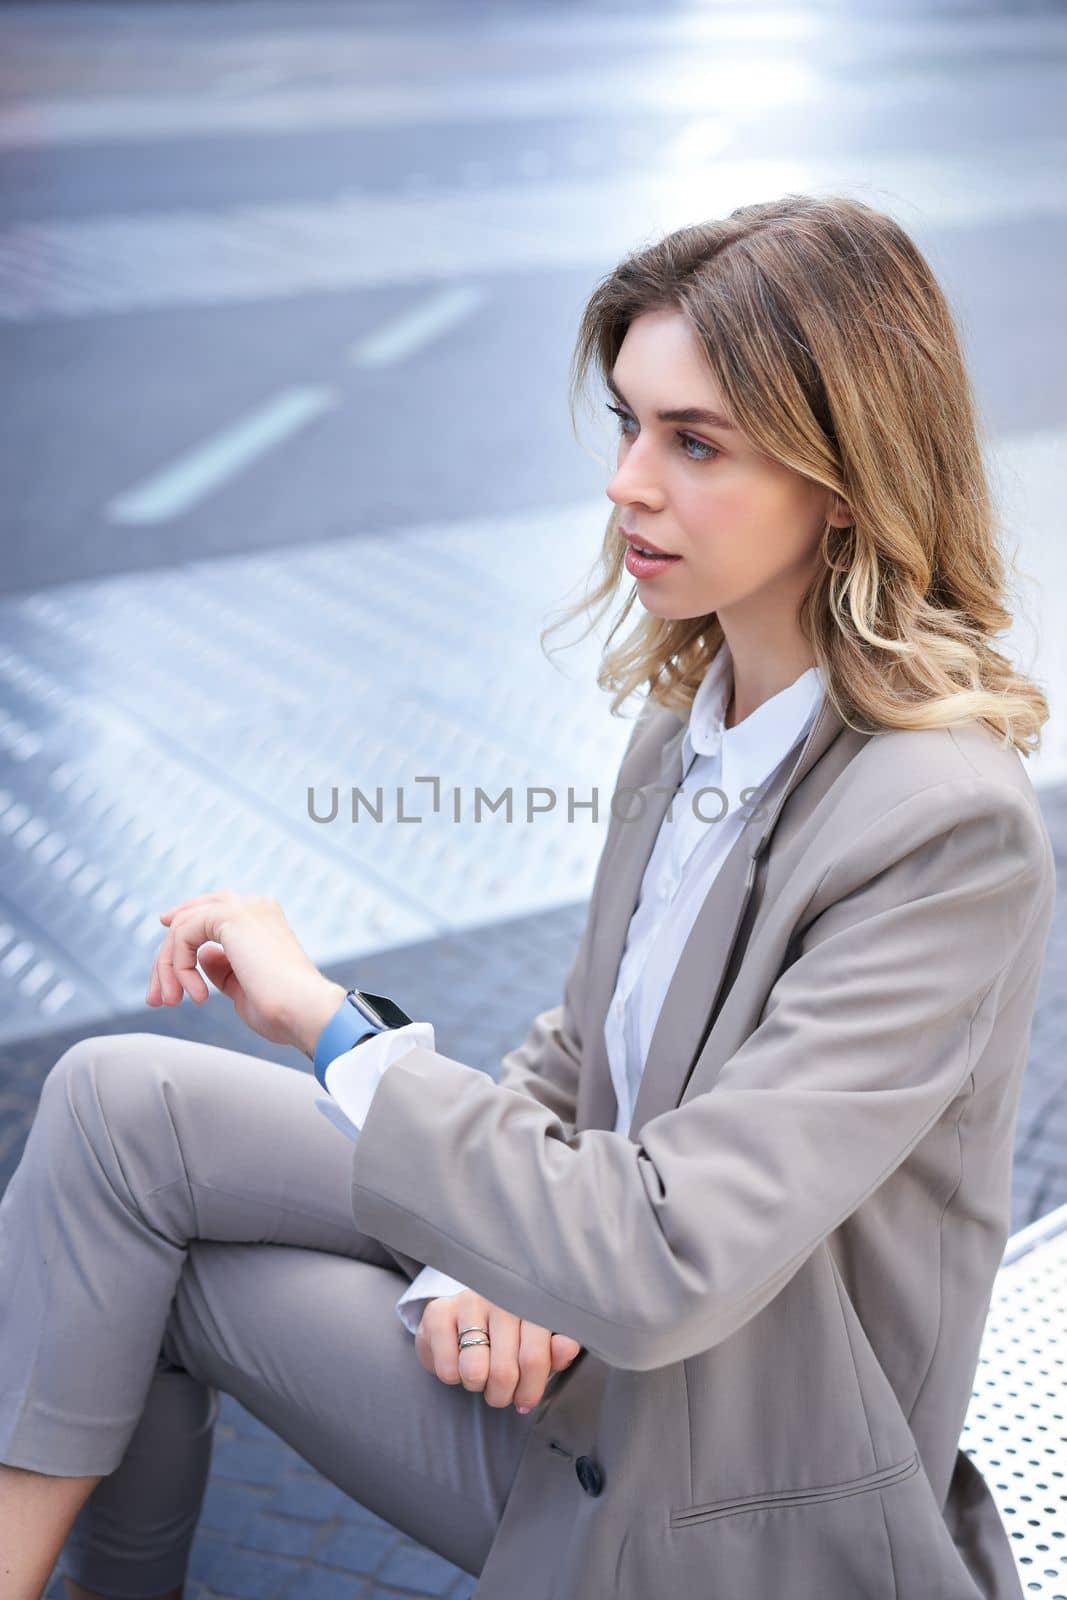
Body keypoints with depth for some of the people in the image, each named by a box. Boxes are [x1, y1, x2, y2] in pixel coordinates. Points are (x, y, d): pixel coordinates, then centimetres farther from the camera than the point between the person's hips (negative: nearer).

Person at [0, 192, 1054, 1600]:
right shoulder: (690, 711, -2)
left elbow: (661, 1265, -32)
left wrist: (330, 1020, -22)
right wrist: (493, 1252, -10)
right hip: (573, 1341, 7)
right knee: (122, 1102, -4)